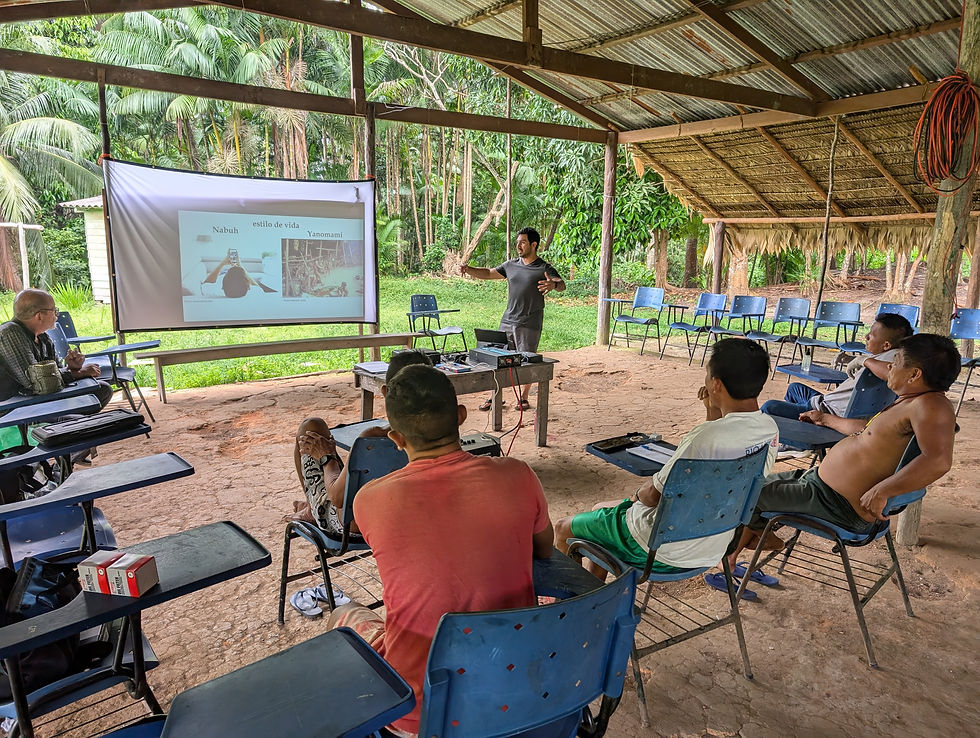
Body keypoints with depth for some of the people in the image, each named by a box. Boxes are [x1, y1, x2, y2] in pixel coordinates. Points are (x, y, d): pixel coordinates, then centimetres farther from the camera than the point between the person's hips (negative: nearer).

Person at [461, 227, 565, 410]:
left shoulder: (545, 269, -4)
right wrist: (468, 270, -3)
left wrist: (553, 284, -43)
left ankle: (524, 398, 18)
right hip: (507, 321, 5)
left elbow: (562, 285, -18)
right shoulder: (511, 265, 12)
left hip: (530, 324, -4)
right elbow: (488, 273, 15)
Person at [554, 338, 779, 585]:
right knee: (601, 508, 29)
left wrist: (639, 493, 0)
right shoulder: (769, 429, -7)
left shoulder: (706, 437, -34)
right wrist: (714, 414, -1)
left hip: (666, 550, -9)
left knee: (564, 528, 12)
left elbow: (654, 496, -23)